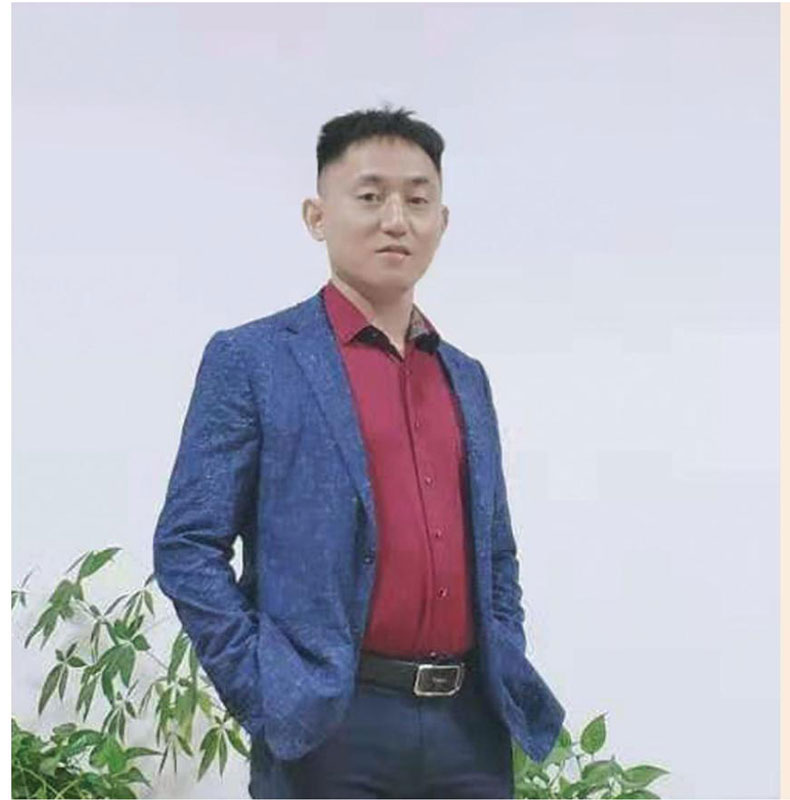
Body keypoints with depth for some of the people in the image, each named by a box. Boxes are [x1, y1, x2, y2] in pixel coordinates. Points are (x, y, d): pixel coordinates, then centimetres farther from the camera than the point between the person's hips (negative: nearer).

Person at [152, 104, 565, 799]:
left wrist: (511, 676, 9)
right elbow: (187, 548, -6)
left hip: (471, 723, 5)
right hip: (331, 728, -5)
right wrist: (269, 697, -12)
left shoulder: (467, 379, 16)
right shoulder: (251, 360, -1)